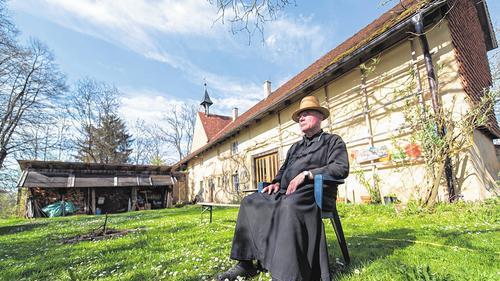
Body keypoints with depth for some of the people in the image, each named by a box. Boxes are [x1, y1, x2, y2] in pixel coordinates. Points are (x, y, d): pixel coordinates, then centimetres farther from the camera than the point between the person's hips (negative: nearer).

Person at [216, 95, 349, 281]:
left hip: (309, 191, -7)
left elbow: (341, 168, -6)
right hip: (284, 192, 7)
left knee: (289, 205, -39)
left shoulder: (333, 141, 10)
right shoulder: (295, 146, 29)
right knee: (249, 202, -10)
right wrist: (276, 182, 6)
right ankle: (246, 263, -9)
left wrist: (306, 174, -15)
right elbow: (283, 169, 29)